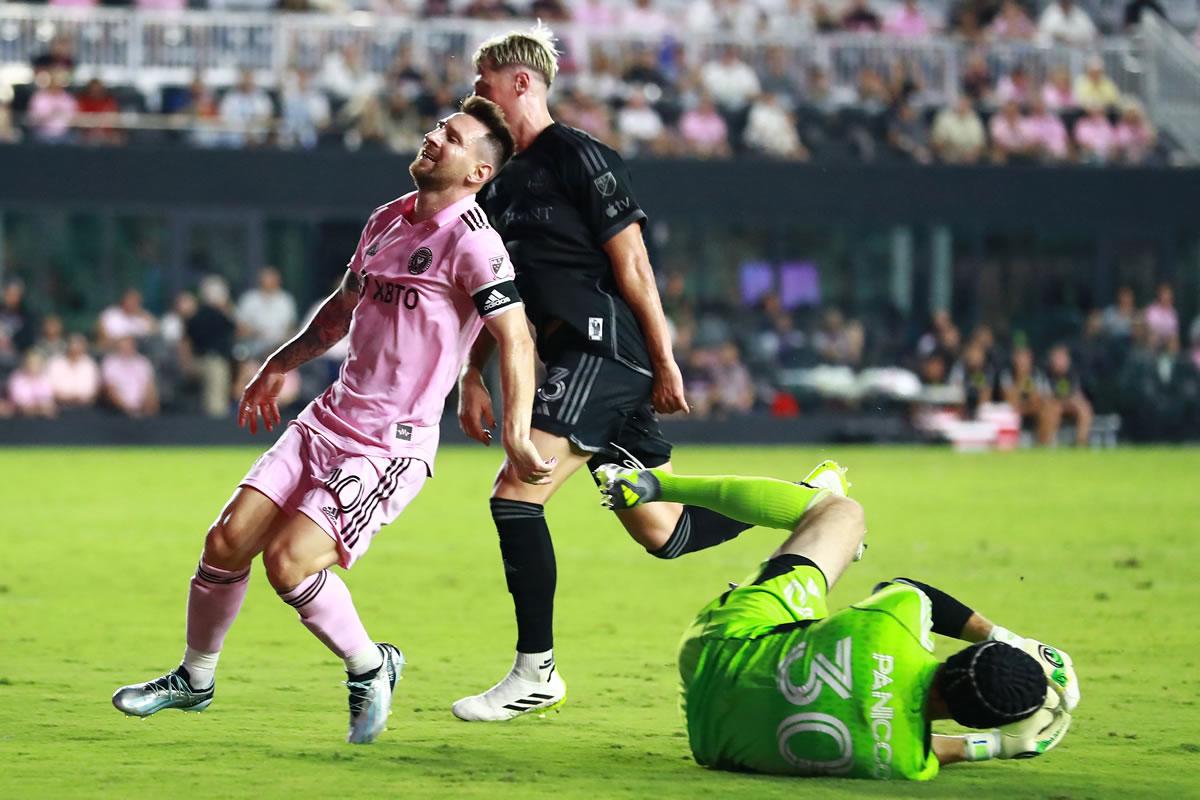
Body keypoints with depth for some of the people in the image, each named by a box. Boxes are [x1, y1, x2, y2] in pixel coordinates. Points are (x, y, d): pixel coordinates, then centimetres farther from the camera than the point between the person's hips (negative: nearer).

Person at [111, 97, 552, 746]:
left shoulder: (470, 239, -13)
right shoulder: (388, 219, 12)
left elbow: (516, 338, -20)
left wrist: (515, 436, -30)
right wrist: (280, 365, 32)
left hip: (392, 446, -7)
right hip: (328, 418, 7)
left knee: (289, 562, -20)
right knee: (227, 542, 1)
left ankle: (370, 668, 5)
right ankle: (195, 679, 22)